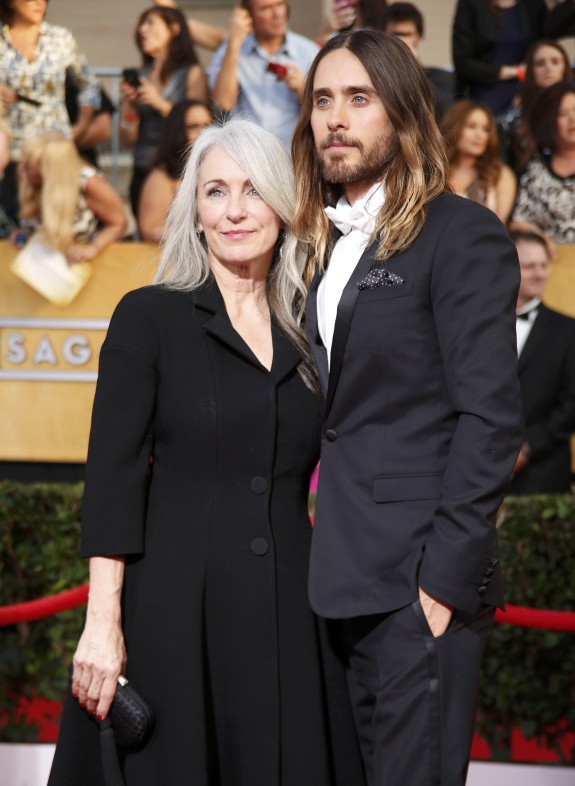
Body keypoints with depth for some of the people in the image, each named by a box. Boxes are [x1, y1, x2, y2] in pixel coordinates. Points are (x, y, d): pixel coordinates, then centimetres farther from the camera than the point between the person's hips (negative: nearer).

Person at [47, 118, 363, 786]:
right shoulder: (150, 317, 1)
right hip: (174, 611, -4)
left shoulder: (307, 336, 12)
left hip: (285, 617, 4)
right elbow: (112, 475, -6)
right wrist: (103, 623, -14)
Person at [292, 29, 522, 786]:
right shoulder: (331, 245, 18)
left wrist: (443, 578, -17)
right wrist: (328, 557, 6)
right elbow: (347, 410, 15)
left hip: (417, 582, -7)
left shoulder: (461, 234, -5)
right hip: (347, 582, 7)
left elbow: (490, 417, -12)